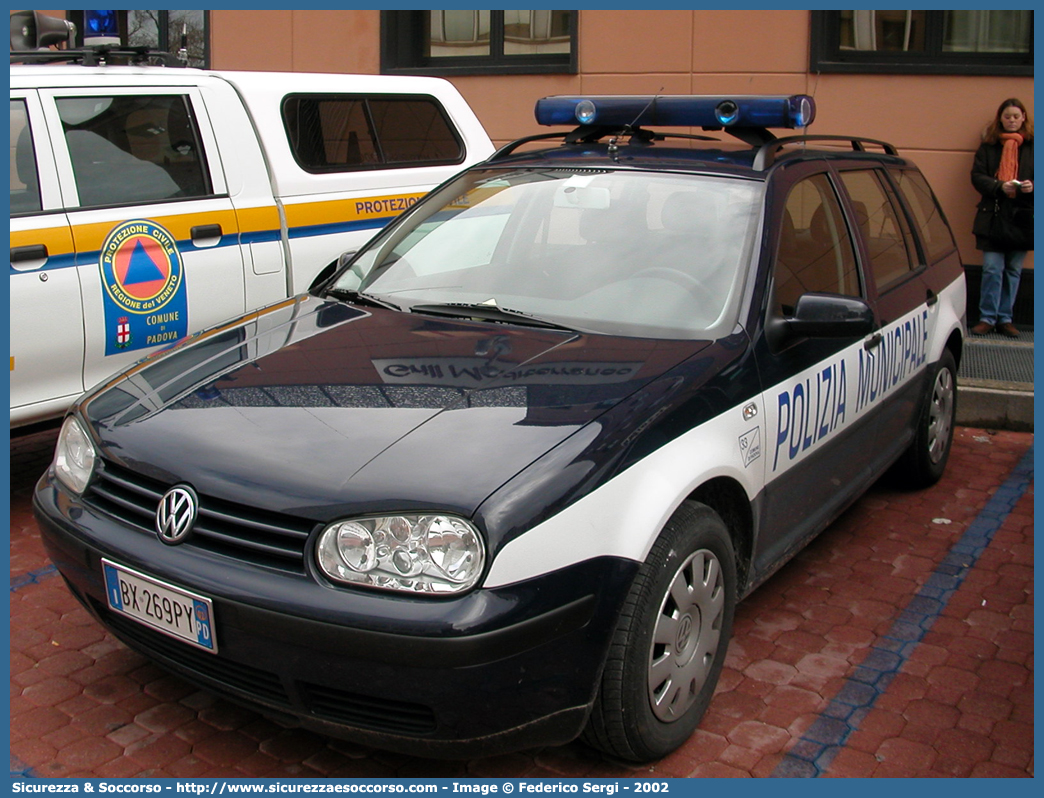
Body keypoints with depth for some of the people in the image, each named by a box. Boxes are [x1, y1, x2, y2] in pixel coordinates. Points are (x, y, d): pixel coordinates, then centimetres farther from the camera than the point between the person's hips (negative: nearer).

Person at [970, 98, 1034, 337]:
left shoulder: (1032, 146, 5)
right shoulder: (988, 146, 5)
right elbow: (977, 177, -1)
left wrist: (1031, 186, -15)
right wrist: (1000, 187, -17)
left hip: (1022, 216, 1)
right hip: (993, 216, -1)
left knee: (1013, 271, 7)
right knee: (992, 269, -5)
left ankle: (1005, 319, 16)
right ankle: (987, 318, 4)